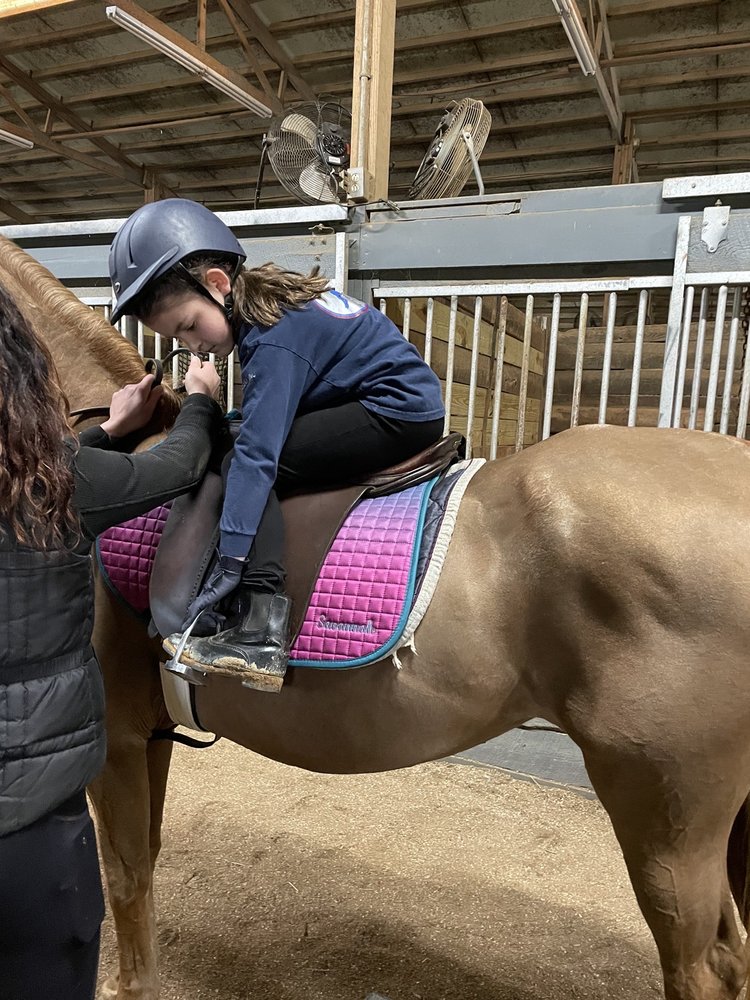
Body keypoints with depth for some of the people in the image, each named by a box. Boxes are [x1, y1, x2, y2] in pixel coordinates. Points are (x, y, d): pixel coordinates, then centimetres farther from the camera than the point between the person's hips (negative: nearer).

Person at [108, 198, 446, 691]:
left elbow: (258, 452, -28)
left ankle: (262, 632, -24)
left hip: (399, 412, -11)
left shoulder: (273, 341, -21)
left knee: (251, 461, -18)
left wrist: (229, 565, -29)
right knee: (249, 447, 13)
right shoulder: (273, 295, 9)